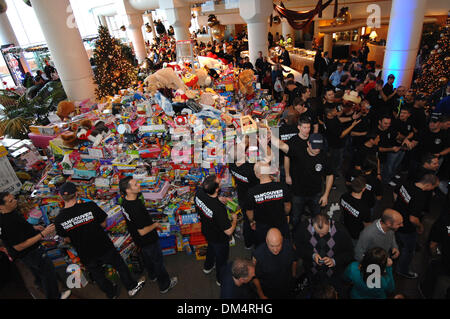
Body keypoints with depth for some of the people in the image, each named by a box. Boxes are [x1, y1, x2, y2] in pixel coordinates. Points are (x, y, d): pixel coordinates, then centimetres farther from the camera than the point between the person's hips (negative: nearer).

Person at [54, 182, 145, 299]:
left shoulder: (59, 220, -17)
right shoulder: (90, 206, -24)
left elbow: (67, 240, -2)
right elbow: (103, 224, -11)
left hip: (86, 255, 3)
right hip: (103, 248, -2)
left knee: (98, 276, 27)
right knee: (120, 265, 23)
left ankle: (112, 293, 51)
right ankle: (132, 287, 40)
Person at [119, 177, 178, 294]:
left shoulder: (125, 201, -11)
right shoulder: (136, 208, -40)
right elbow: (143, 231, -32)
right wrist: (155, 225, -16)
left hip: (138, 239, 8)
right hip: (148, 240, -8)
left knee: (147, 257, 31)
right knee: (158, 261, 15)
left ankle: (152, 275, 57)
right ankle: (165, 285, 36)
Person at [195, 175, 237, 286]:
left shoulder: (199, 193, -25)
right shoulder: (219, 208, -44)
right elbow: (229, 231, -33)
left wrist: (220, 200, 0)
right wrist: (234, 219, -14)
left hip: (206, 230, 6)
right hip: (219, 238, -6)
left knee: (211, 247, 37)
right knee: (221, 258, 24)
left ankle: (207, 267, 64)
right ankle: (221, 279, 52)